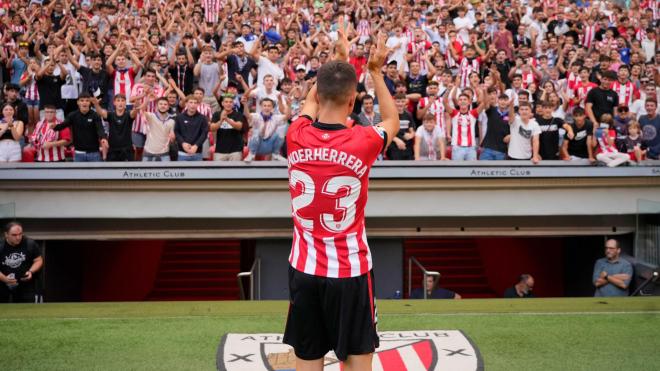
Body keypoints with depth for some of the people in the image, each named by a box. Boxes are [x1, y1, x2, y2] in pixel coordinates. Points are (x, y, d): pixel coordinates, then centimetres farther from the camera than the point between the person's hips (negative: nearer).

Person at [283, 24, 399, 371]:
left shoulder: (296, 137, -7)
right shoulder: (363, 142, -14)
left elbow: (312, 102, 18)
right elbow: (393, 121, 12)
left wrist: (338, 58, 28)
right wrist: (376, 71, 19)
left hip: (304, 268, 3)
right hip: (350, 269, -2)